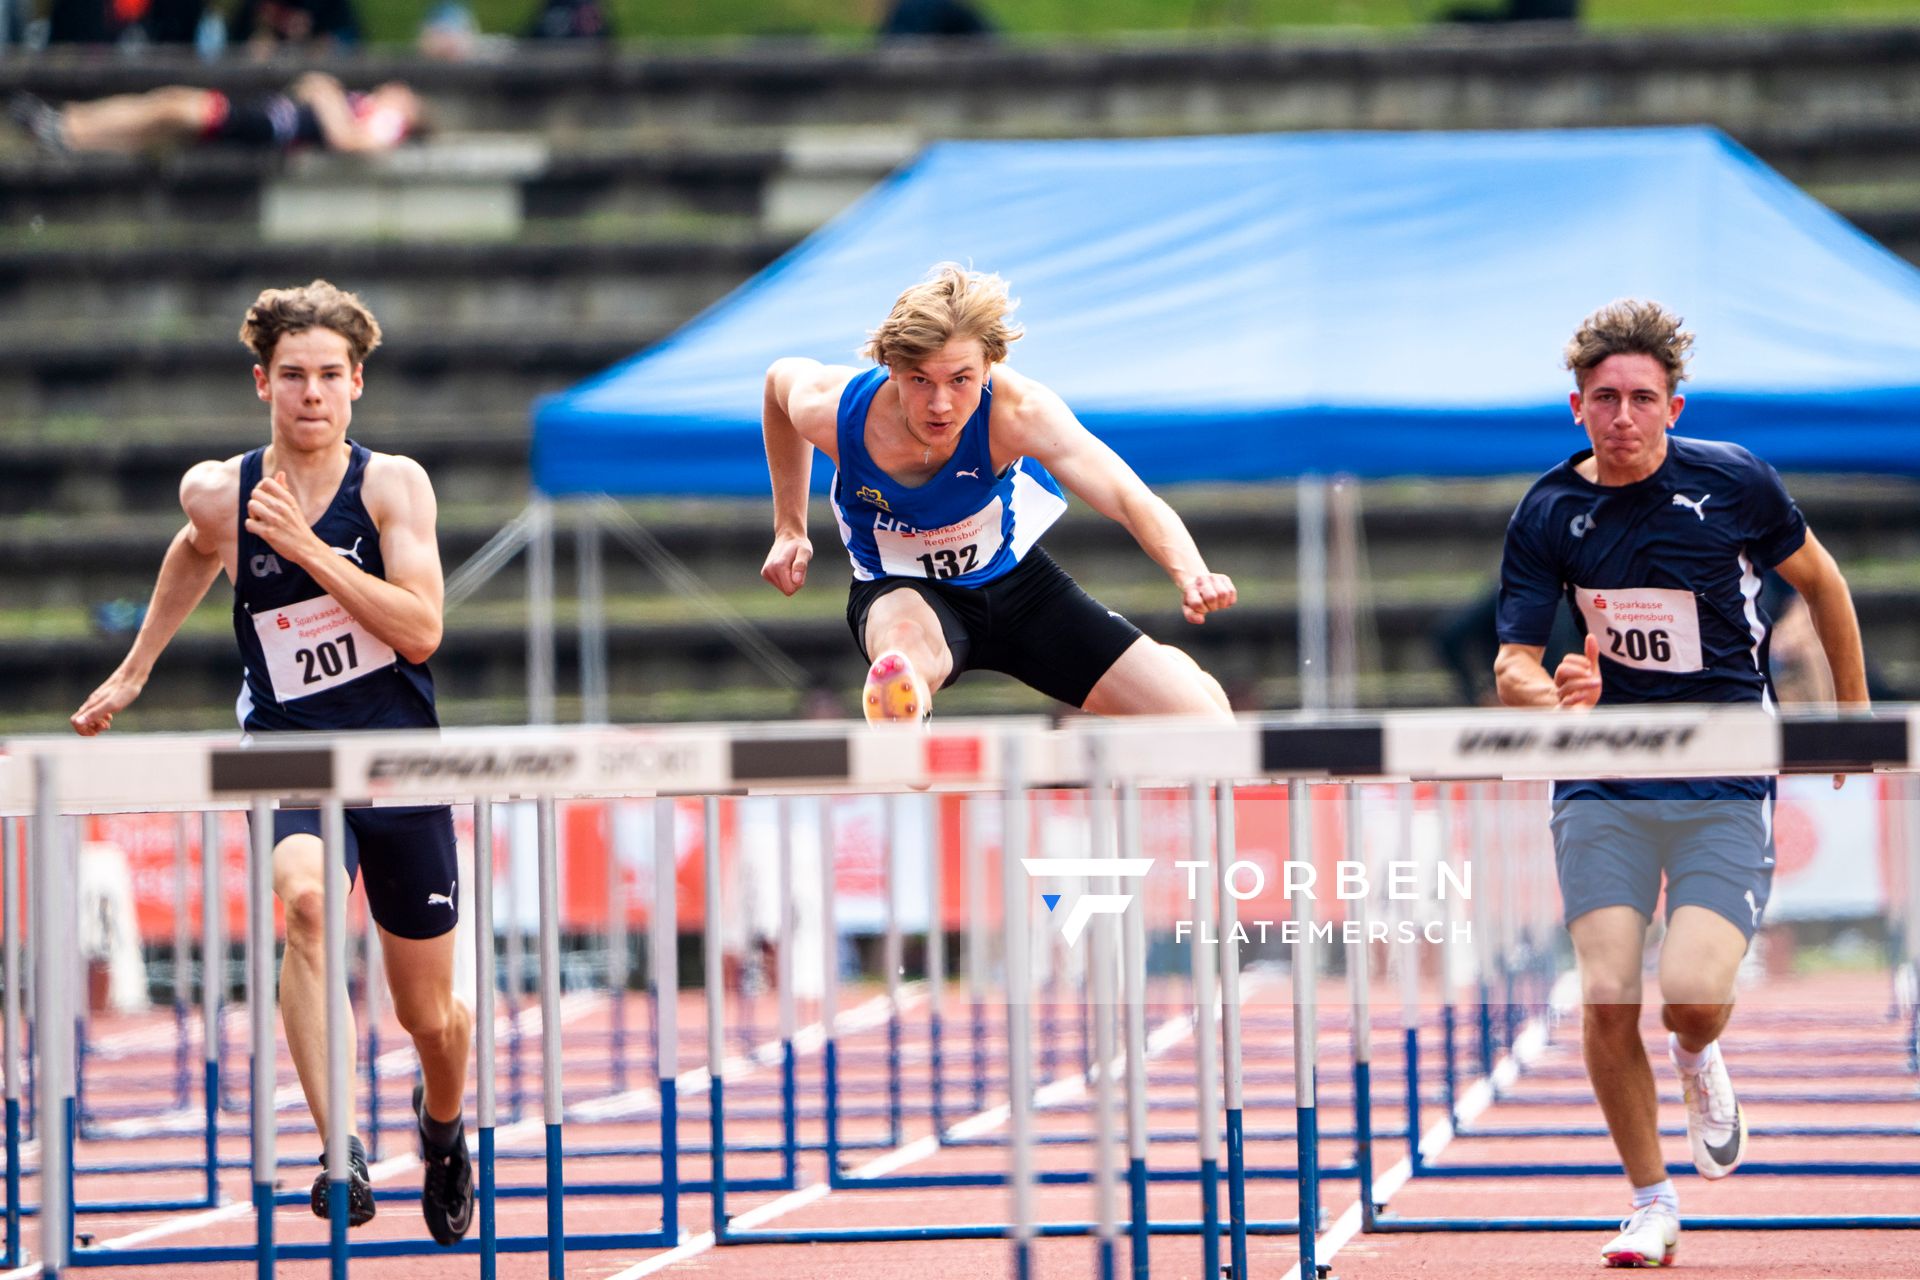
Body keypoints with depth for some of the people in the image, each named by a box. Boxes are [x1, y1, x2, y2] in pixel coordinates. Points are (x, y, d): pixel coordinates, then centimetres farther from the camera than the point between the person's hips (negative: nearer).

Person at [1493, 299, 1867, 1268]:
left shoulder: (1732, 482, -7)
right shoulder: (1548, 514, -4)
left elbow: (1817, 579, 10)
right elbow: (1513, 665, -5)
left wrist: (1854, 714, 16)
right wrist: (1550, 696, -29)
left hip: (1725, 785, -2)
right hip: (1603, 785, 2)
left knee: (1694, 992, -18)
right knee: (1607, 998, -10)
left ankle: (1699, 1061, 21)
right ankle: (1651, 1205, 10)